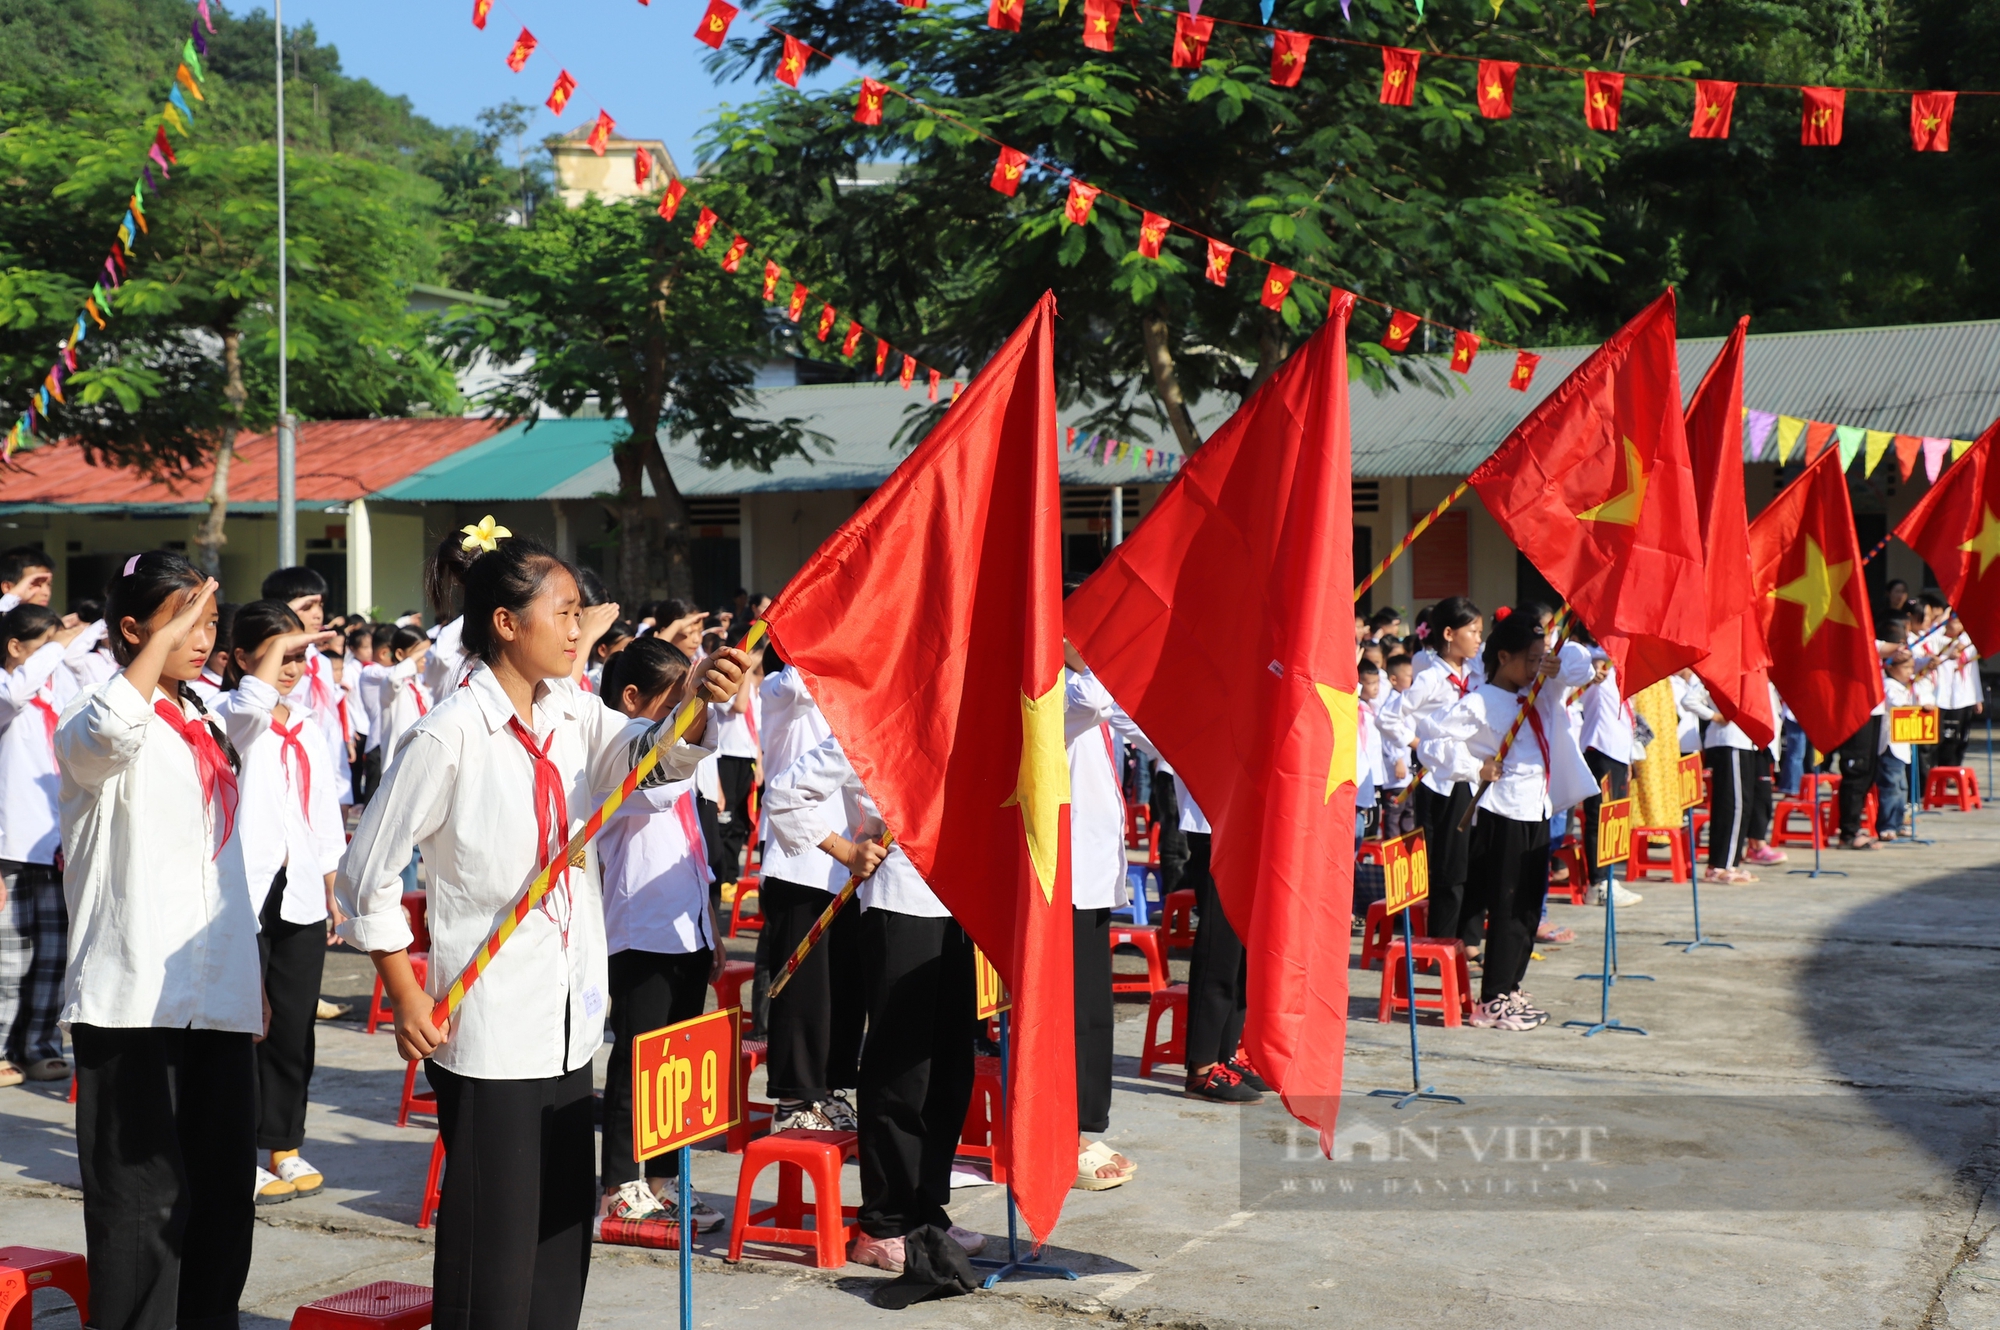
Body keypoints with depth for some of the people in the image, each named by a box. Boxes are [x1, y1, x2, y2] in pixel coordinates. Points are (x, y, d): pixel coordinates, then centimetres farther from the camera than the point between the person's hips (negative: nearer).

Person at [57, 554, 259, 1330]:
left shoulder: (205, 723, 17)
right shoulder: (97, 714, -5)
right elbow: (104, 734, -34)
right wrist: (163, 639, -26)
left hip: (217, 994, 7)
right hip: (131, 995, -7)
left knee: (224, 1187, 10)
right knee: (141, 1194, -5)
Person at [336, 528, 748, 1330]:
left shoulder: (572, 713, 5)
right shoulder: (449, 735, -14)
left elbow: (651, 758, -9)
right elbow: (368, 873, -10)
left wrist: (697, 705, -28)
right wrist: (404, 997, -11)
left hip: (568, 1015, 7)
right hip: (487, 1024, -7)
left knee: (563, 1220, 15)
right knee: (493, 1231, 1)